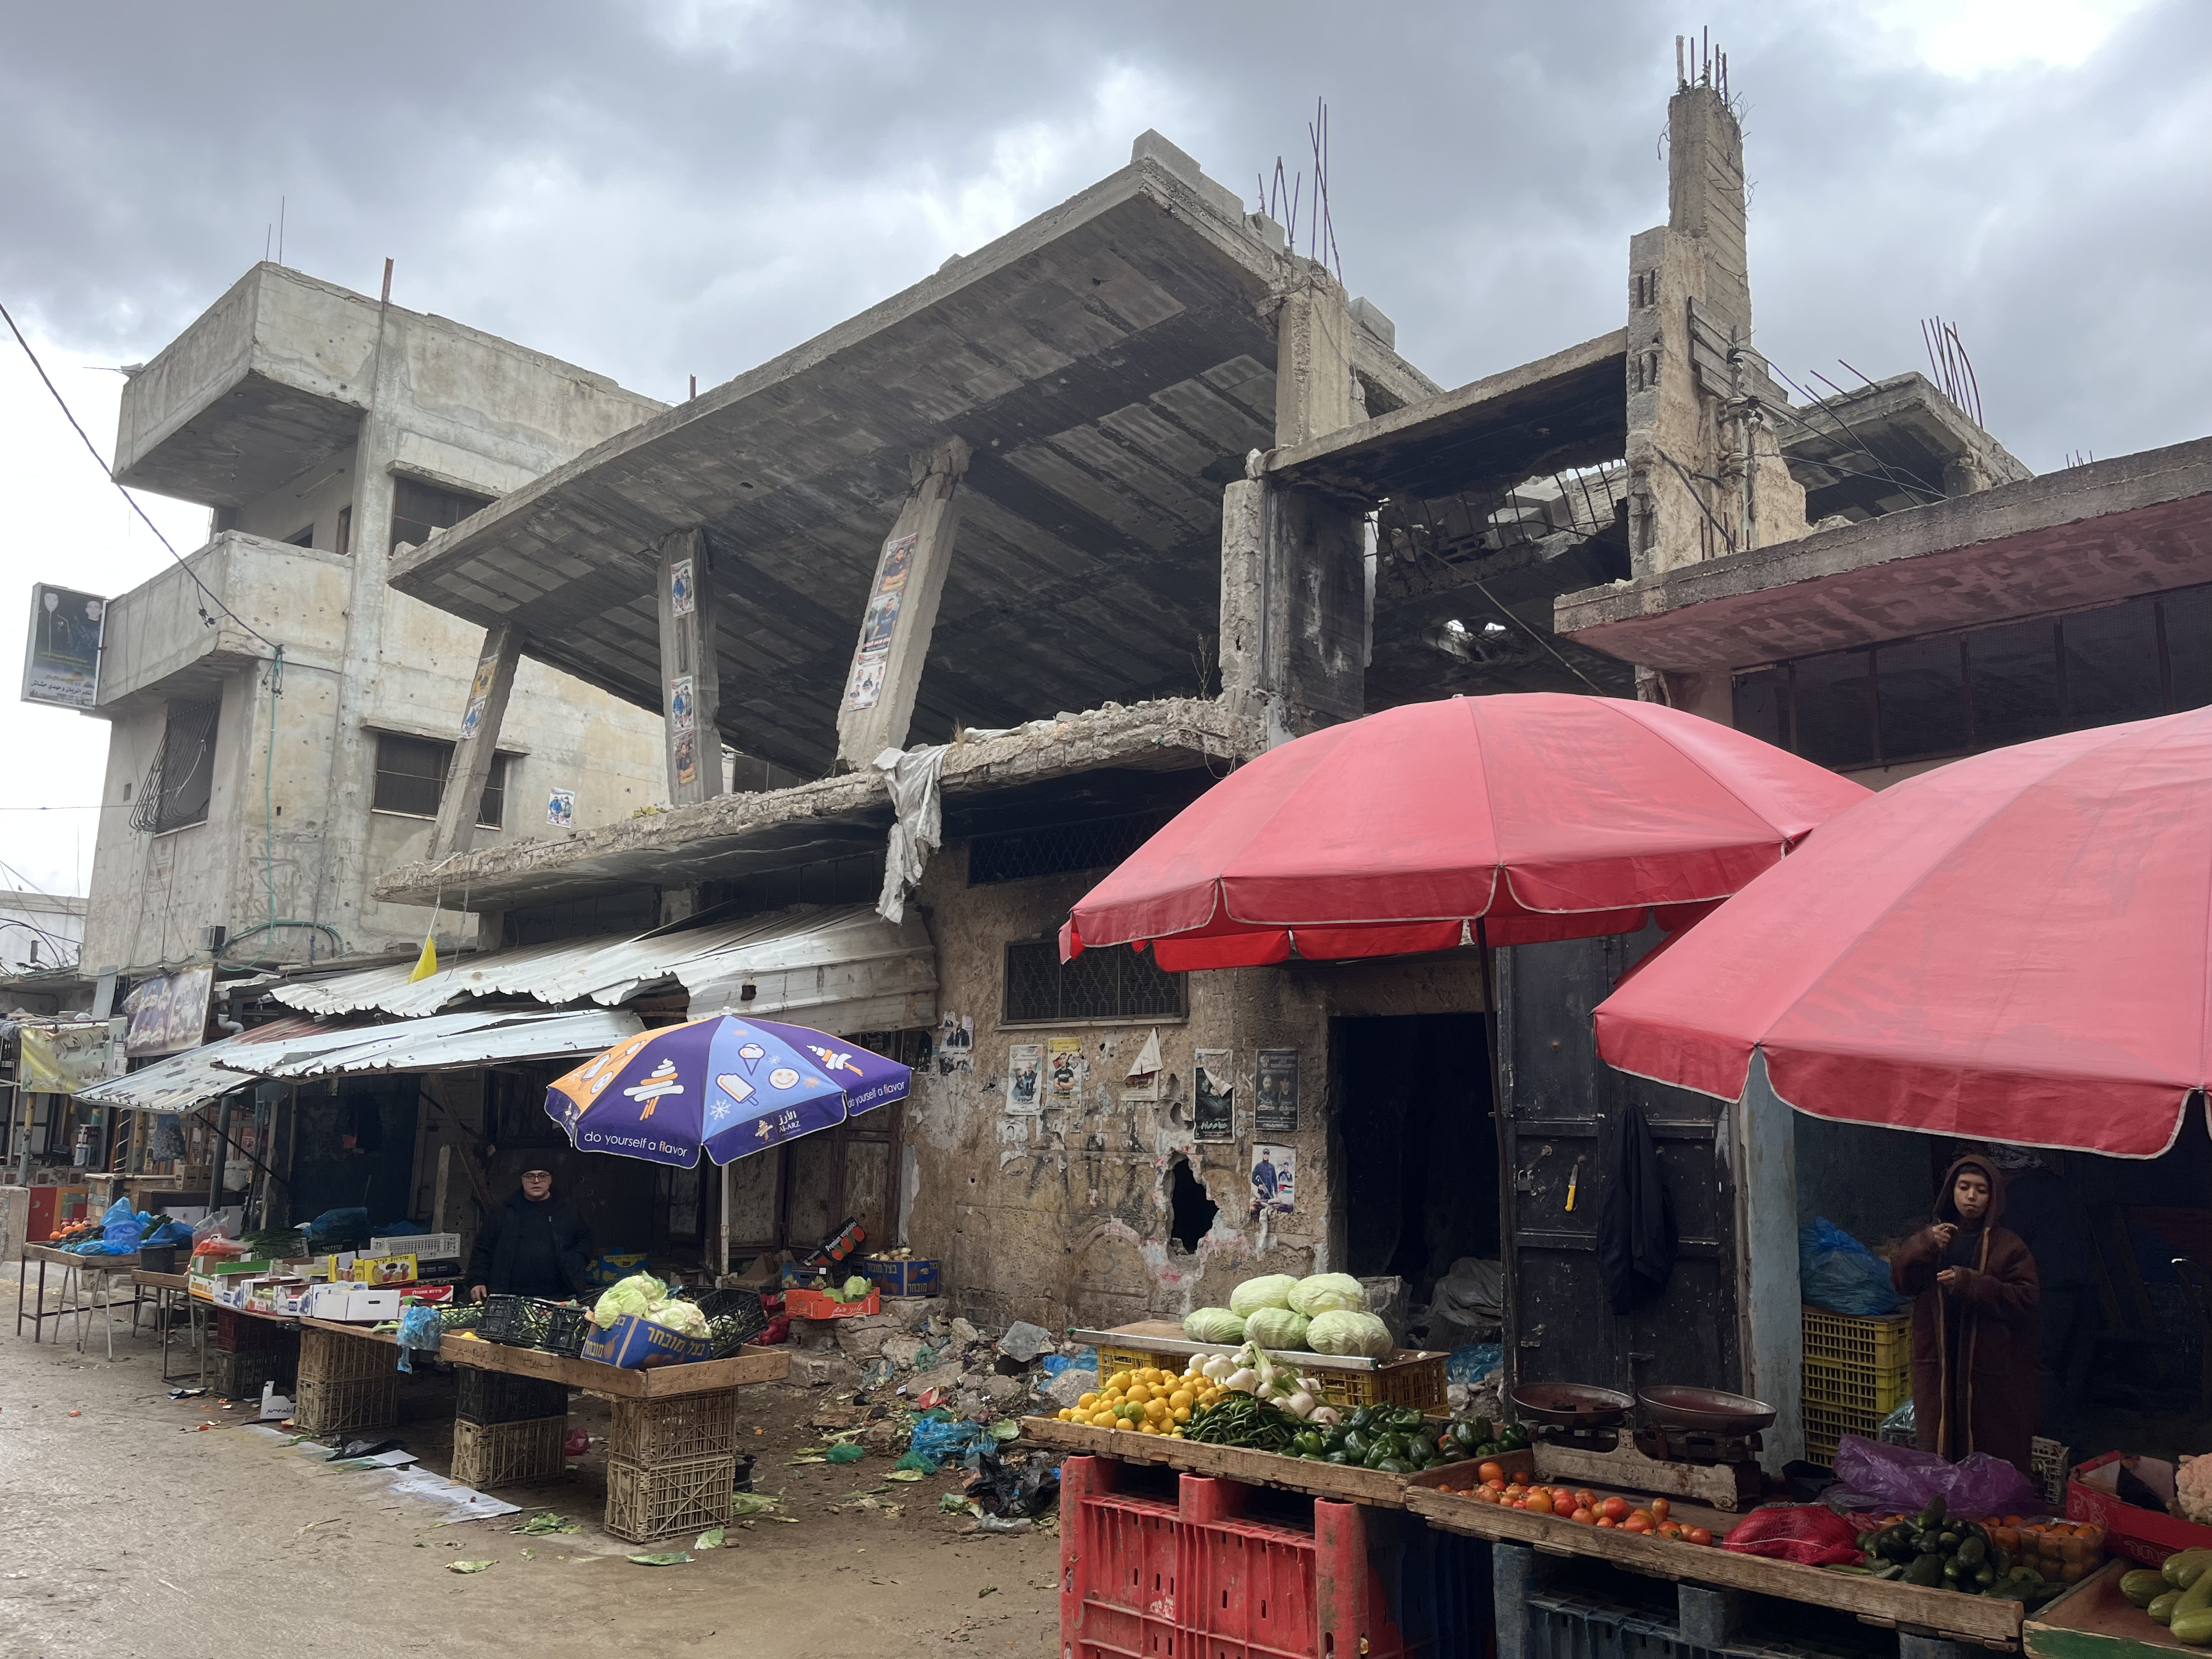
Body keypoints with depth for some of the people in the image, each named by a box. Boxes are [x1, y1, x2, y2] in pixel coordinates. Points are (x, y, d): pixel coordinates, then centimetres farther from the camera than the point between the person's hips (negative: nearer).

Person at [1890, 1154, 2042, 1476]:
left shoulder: (2007, 1246, -3)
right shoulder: (1934, 1236, 8)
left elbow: (2028, 1298, -10)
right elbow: (1901, 1281, 1)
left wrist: (1971, 1284, -21)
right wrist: (1924, 1246, -16)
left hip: (1991, 1364, -3)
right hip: (1940, 1362, 3)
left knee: (1995, 1454, 2)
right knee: (1940, 1445, 10)